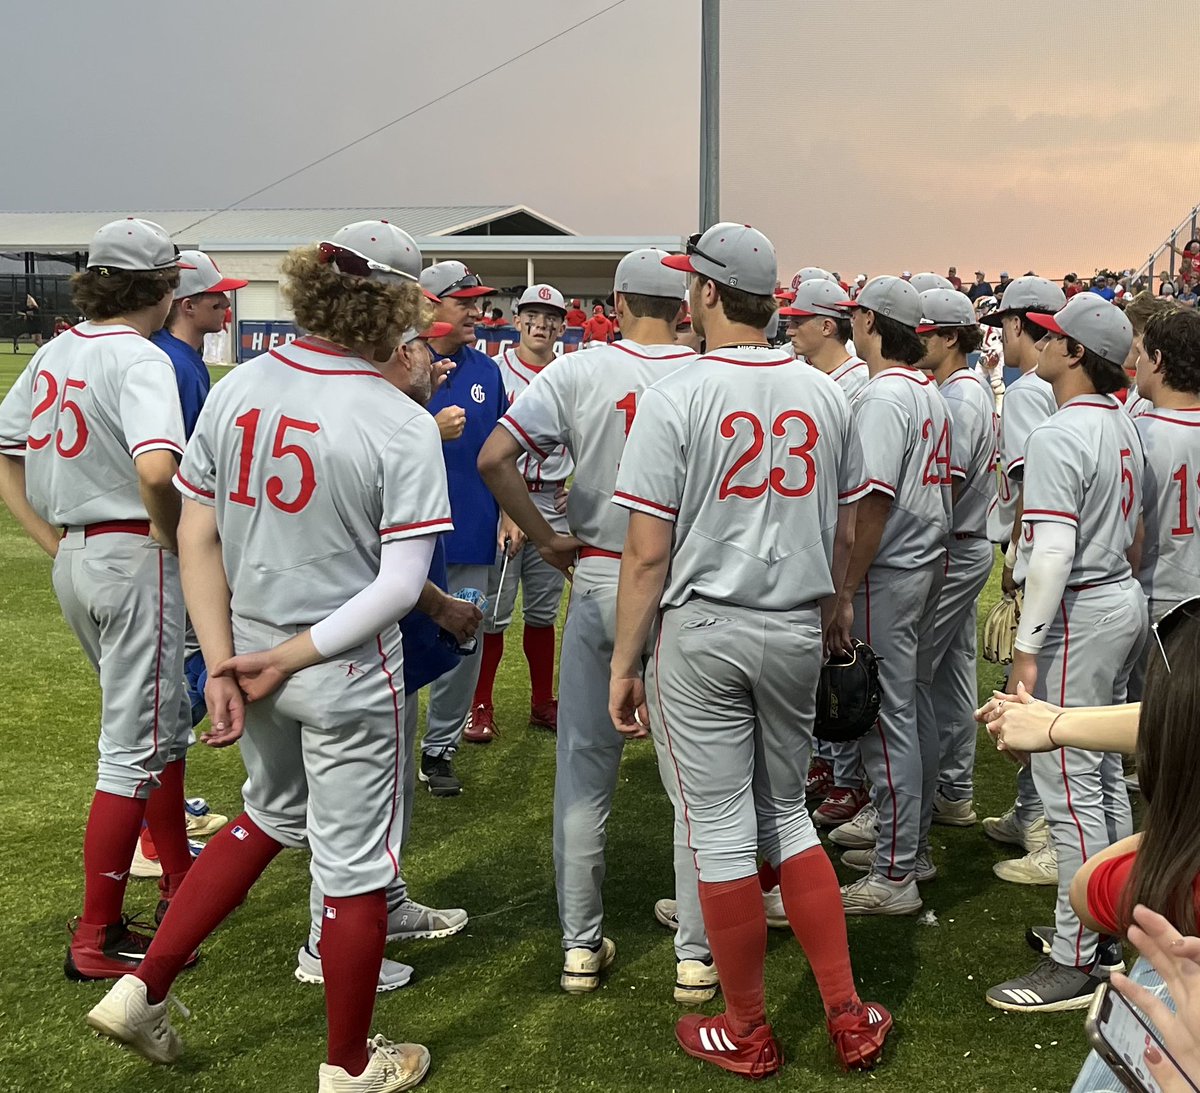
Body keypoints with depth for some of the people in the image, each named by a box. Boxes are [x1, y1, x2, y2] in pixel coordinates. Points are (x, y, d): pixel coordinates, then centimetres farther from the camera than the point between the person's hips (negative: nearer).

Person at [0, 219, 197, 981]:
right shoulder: (140, 359, -16)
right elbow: (156, 468, -33)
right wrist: (175, 539, -16)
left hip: (75, 561, 9)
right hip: (133, 558, -9)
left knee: (165, 724, 23)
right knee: (136, 747, -1)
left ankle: (181, 880, 36)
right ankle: (99, 939, 6)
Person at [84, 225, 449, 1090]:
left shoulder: (237, 389, -3)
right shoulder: (402, 426, -17)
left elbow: (197, 536, -1)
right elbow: (400, 587, -20)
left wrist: (224, 662, -1)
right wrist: (288, 659, -14)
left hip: (250, 650, 6)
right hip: (348, 673, -5)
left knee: (273, 817, 29)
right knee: (356, 866, 11)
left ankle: (142, 990, 29)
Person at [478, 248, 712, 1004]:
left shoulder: (578, 372, -4)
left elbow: (494, 459, -11)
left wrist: (548, 540, -2)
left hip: (599, 580, 1)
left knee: (585, 767, 12)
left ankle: (582, 946, 20)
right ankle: (697, 952, 16)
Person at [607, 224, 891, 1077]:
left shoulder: (674, 399, -12)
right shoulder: (826, 395, 3)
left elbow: (647, 554, -12)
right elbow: (846, 535, 10)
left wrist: (624, 664, -3)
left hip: (702, 633, -5)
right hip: (798, 632, 5)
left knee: (723, 831, 6)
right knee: (788, 815, 18)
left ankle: (747, 1034, 19)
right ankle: (849, 1016, 20)